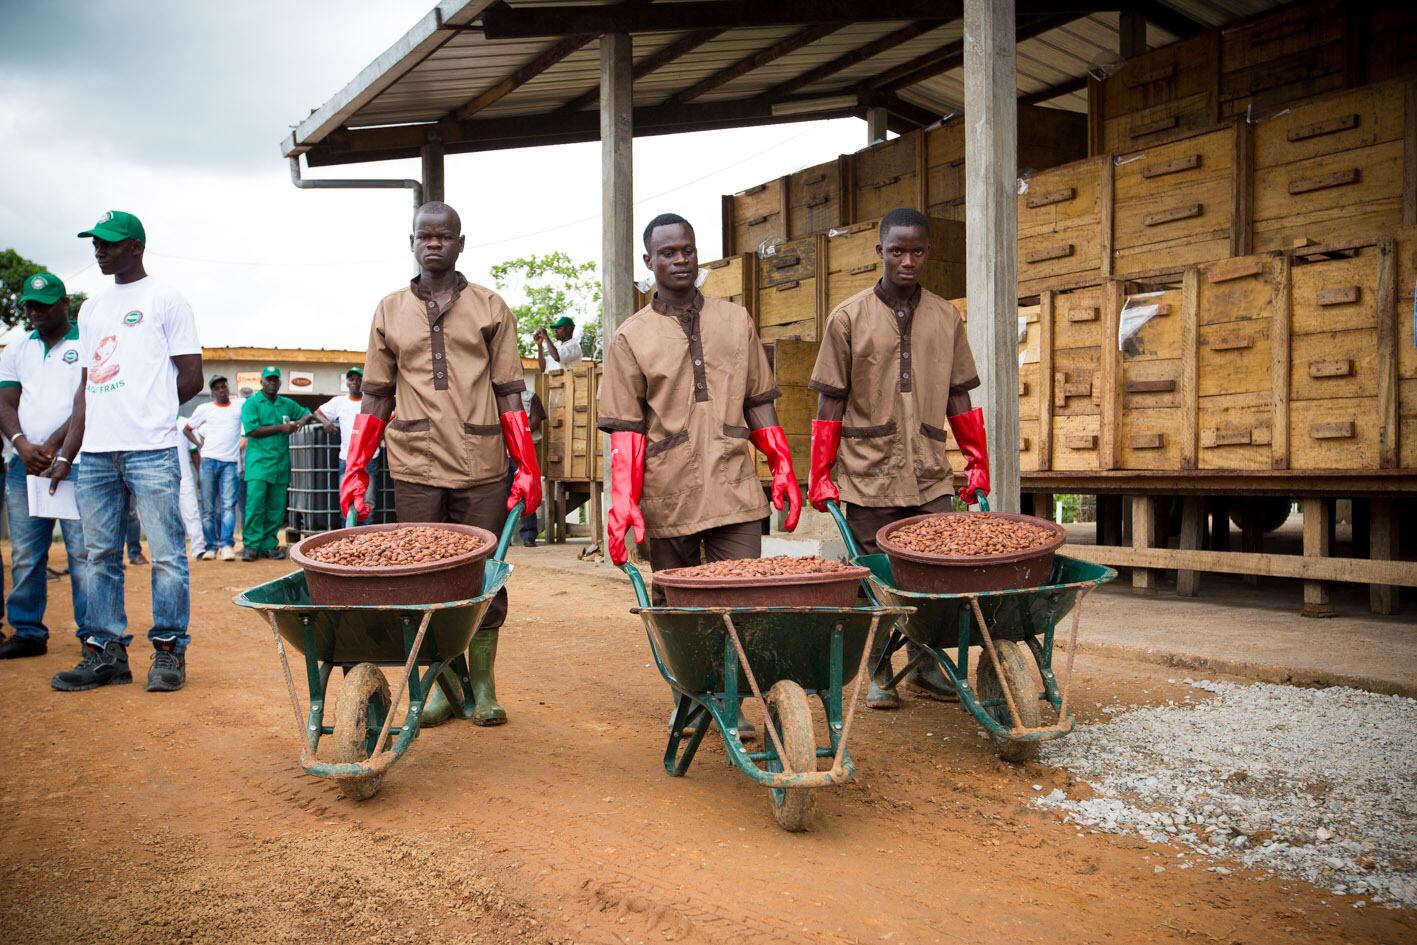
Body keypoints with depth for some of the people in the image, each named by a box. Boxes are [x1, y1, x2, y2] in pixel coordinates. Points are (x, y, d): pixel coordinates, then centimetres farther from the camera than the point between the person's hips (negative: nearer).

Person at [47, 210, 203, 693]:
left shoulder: (165, 299, 2)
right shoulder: (92, 309, 20)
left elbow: (191, 379, -1)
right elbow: (87, 386, 19)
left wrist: (147, 412, 4)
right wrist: (65, 454, 15)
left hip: (150, 451, -6)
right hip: (95, 453, 7)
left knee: (165, 554, -4)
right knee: (100, 556, 8)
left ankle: (169, 651, 4)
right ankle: (106, 652, 15)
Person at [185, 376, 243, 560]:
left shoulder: (240, 405, 11)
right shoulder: (204, 409, 12)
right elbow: (187, 428, 20)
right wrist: (199, 444, 4)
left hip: (230, 462, -1)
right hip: (209, 461, 1)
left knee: (228, 505, -12)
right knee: (208, 507, 1)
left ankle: (227, 545, -17)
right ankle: (210, 546, 5)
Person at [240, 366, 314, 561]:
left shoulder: (287, 404, 18)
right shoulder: (252, 403, 3)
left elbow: (308, 414, 28)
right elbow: (252, 430, -9)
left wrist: (303, 420, 3)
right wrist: (281, 428, -7)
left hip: (281, 464, 5)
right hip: (259, 463, -5)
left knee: (276, 508, 3)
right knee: (255, 505, -10)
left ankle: (269, 545, 8)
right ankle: (251, 545, -6)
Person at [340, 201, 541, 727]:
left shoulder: (491, 308, 7)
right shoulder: (389, 312, 11)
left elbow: (510, 394, 5)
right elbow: (377, 398, 13)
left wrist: (527, 466, -2)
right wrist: (356, 470, 6)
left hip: (483, 468, -1)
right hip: (415, 469, 1)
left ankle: (483, 687, 16)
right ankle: (444, 683, 18)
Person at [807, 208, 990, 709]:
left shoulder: (946, 317, 9)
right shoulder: (848, 317, 1)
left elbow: (959, 399, 13)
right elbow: (830, 402, 0)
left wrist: (978, 464, 9)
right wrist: (820, 476, -3)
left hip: (930, 477, 2)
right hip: (868, 477, -2)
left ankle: (926, 667, 20)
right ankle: (878, 674, 18)